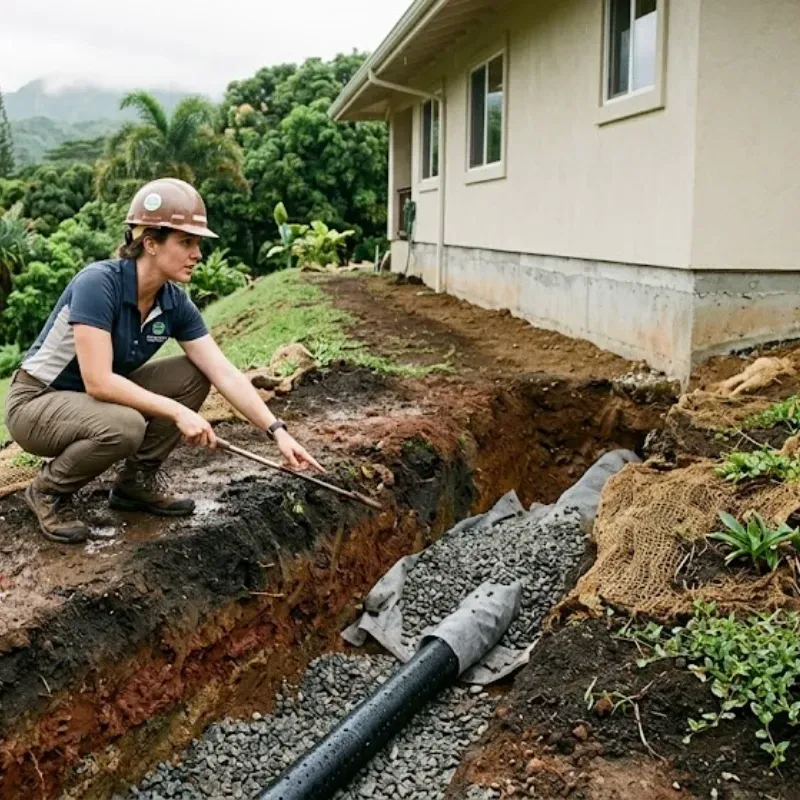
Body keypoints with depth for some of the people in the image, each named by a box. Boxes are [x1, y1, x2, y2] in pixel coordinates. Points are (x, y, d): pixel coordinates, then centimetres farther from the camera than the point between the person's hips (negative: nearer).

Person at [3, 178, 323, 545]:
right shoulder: (98, 283, -28)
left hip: (101, 399, 7)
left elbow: (225, 374, -11)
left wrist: (278, 431, -19)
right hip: (36, 403, -7)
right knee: (124, 427, -36)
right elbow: (98, 381, -33)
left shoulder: (174, 302, -9)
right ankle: (48, 489, -5)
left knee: (194, 375, -9)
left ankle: (137, 479, 5)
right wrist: (178, 412, -31)